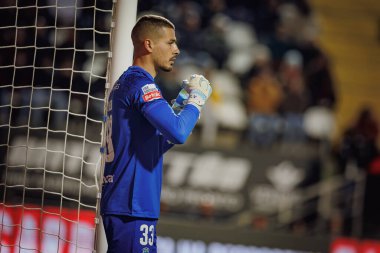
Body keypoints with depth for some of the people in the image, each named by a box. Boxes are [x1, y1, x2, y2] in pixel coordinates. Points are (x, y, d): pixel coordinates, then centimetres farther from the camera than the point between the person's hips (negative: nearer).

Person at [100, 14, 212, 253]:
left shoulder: (124, 83, 18)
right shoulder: (141, 83, -12)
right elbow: (178, 132, -24)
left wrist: (183, 105, 16)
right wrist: (197, 97, -7)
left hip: (120, 204, 10)